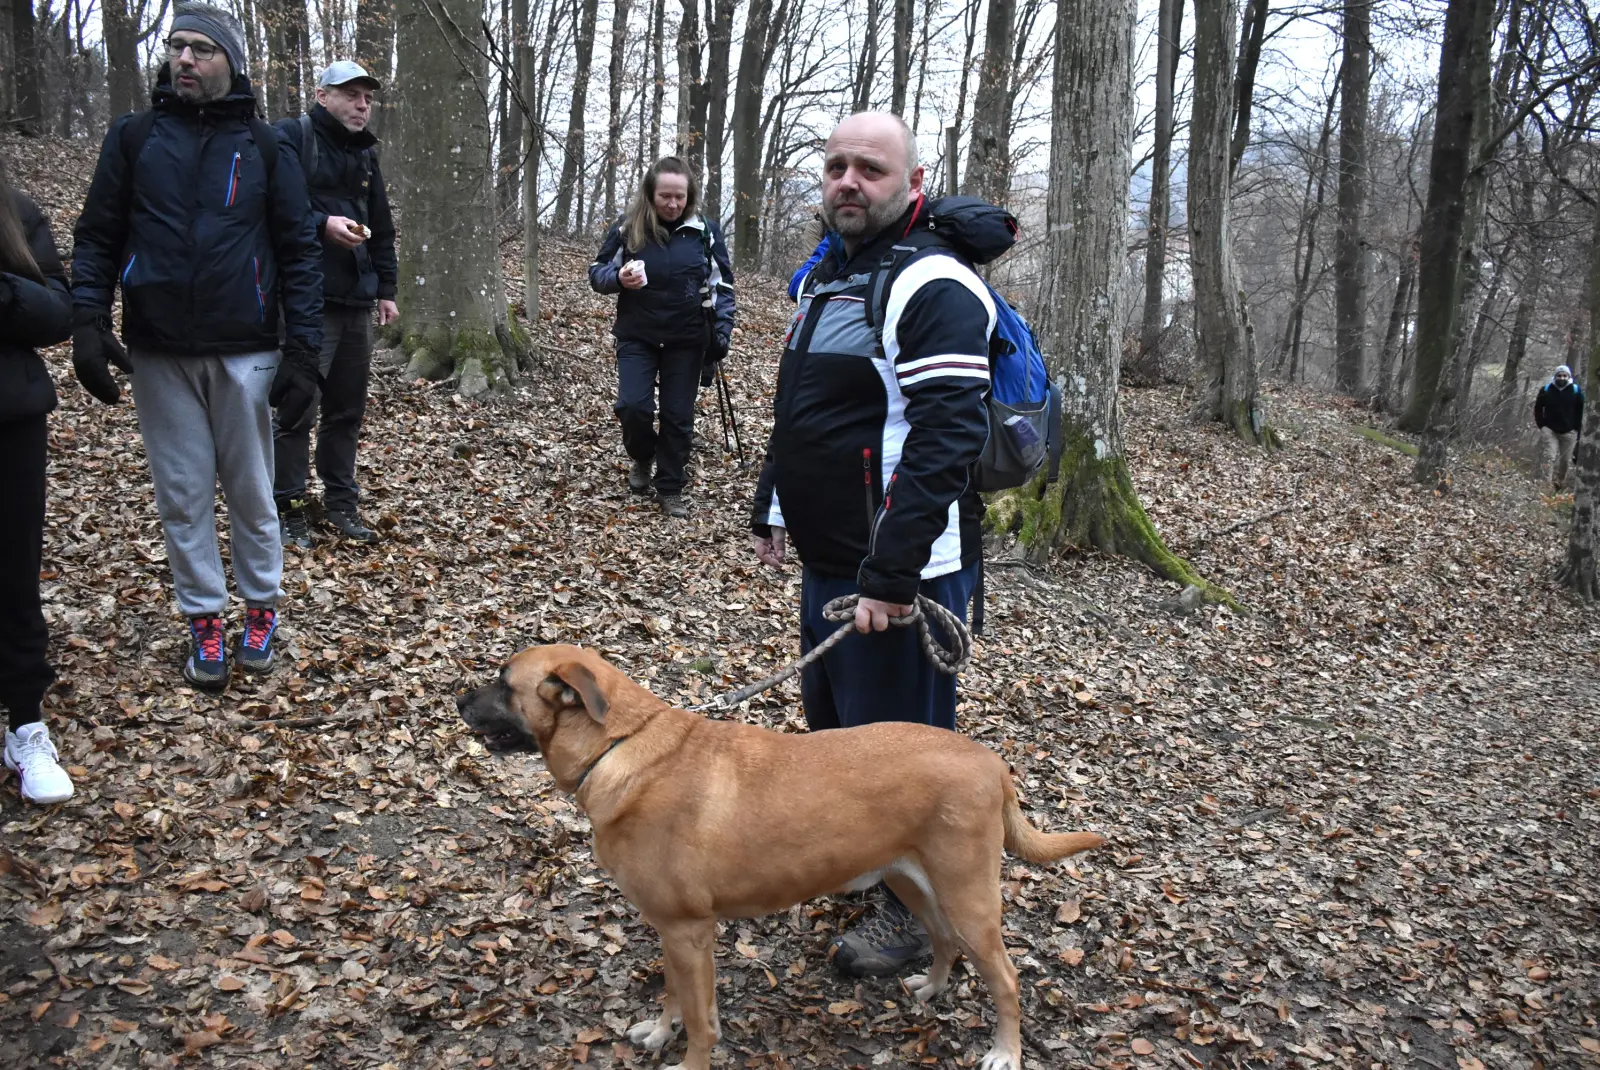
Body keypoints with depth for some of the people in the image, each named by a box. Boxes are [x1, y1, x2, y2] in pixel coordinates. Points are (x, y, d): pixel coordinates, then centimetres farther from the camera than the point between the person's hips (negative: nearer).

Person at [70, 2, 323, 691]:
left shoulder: (265, 147, 3)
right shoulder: (133, 137, 6)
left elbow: (298, 250, 2)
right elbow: (97, 238, 7)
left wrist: (302, 352, -5)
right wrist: (87, 323, -6)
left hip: (245, 353, -1)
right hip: (158, 355, 1)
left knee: (251, 491, 8)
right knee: (182, 496, 6)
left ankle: (261, 609, 24)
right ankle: (204, 620, 19)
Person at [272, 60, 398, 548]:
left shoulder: (365, 154, 20)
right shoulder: (290, 138, -3)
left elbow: (382, 229, 25)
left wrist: (386, 288, 20)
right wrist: (322, 223, -22)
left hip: (357, 301, 7)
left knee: (348, 407, 11)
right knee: (298, 408, -4)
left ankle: (341, 501, 21)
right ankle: (287, 508, 7)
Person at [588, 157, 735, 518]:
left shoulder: (705, 231, -2)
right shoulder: (627, 228, -3)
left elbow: (722, 285, 4)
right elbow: (597, 272, 4)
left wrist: (722, 332, -5)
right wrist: (618, 278, -19)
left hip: (687, 340, 0)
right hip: (637, 336, 0)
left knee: (678, 416, 4)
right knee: (633, 406, -11)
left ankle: (671, 490, 18)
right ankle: (641, 458, 21)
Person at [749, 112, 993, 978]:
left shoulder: (932, 289, -18)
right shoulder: (826, 276, 14)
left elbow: (946, 441, -26)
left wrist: (891, 574, -28)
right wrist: (773, 511, 23)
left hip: (899, 570, -10)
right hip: (826, 558, 10)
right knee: (829, 716, 23)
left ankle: (914, 909, 22)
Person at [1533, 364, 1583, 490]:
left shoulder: (1576, 390, -2)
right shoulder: (1546, 390, -1)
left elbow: (1582, 411, 4)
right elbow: (1538, 408, 9)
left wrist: (1577, 428, -2)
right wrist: (1541, 425, 1)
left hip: (1569, 432, 1)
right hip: (1549, 430, -1)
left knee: (1566, 460, 8)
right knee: (1548, 457, -12)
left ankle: (1561, 483, 23)